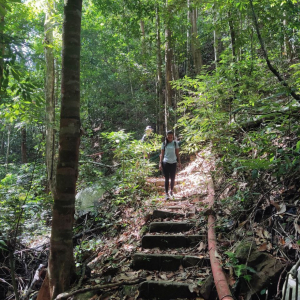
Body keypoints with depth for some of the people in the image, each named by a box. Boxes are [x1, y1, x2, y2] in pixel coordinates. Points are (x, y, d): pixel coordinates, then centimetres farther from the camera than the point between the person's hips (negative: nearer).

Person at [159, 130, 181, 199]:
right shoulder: (164, 144, 3)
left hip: (173, 163, 1)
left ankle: (171, 191, 30)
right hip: (166, 162, -1)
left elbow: (177, 153, 8)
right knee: (166, 178, 0)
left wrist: (179, 162, 4)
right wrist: (160, 163, -1)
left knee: (172, 178, 8)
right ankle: (166, 193, 7)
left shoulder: (175, 143, 4)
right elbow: (162, 154, 5)